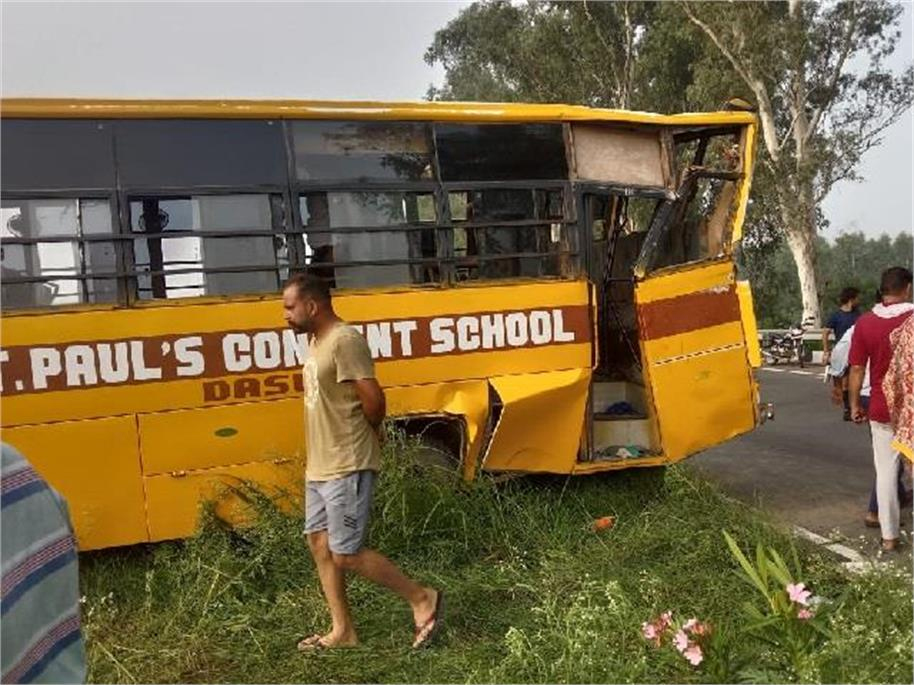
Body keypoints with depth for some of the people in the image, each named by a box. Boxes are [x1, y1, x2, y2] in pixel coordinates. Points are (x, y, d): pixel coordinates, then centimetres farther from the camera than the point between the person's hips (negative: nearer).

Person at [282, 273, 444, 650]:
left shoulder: (344, 340, -18)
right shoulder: (315, 341, 12)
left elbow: (373, 399, -22)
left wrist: (366, 434, -5)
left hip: (347, 467, -10)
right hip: (319, 465, 10)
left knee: (346, 555, -4)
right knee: (319, 544, 12)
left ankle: (422, 598, 11)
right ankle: (342, 631, 24)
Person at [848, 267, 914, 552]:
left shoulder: (864, 323, -5)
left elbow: (857, 369, -3)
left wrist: (855, 405, 7)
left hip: (881, 409, 2)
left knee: (886, 472, 10)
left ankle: (889, 536, 16)